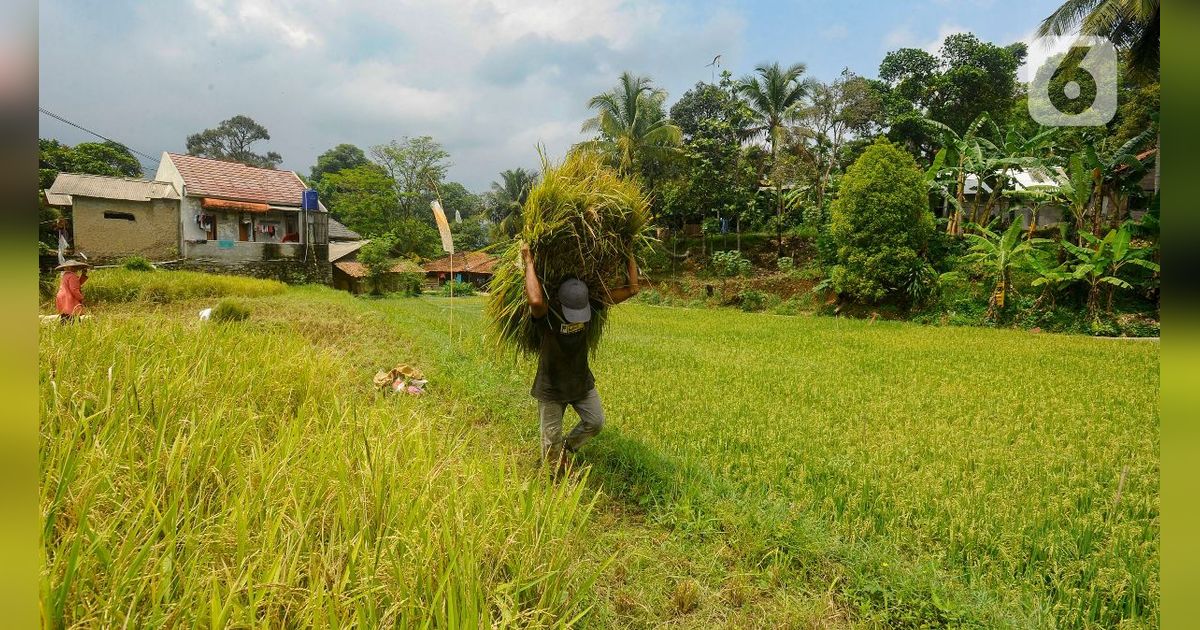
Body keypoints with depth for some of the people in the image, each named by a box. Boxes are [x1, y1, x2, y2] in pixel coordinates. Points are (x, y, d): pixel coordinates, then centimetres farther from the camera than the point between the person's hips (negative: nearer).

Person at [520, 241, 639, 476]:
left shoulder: (591, 305, -15)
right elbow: (535, 300, -53)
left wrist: (629, 255, -16)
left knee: (596, 422, 11)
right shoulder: (546, 313, -27)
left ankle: (568, 448, 38)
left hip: (582, 381, 4)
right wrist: (529, 262, -45)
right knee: (551, 440, 9)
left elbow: (631, 289, -14)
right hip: (551, 386, -4)